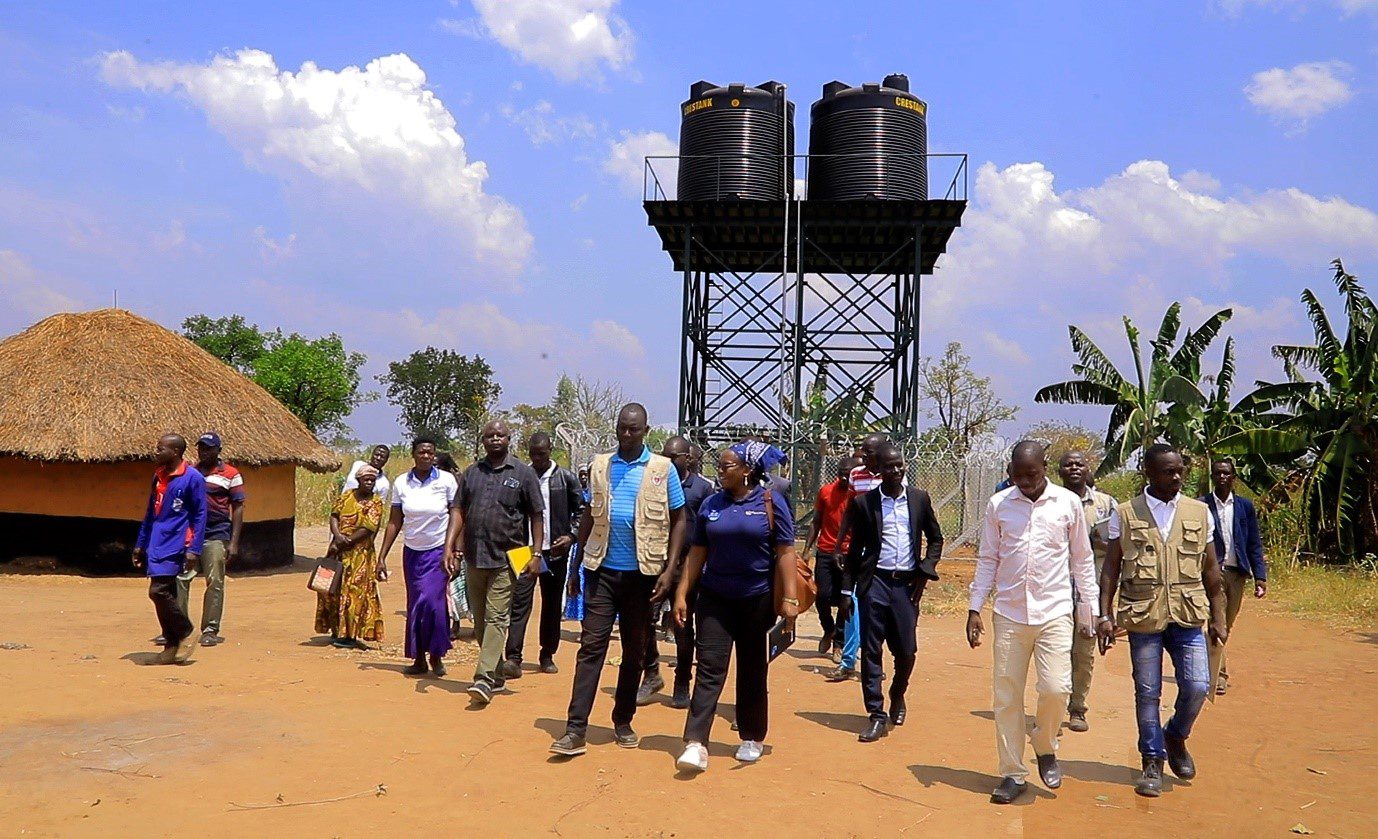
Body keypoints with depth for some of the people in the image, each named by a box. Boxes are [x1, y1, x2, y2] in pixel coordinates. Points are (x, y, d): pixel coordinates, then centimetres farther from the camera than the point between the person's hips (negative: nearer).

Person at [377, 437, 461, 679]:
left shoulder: (446, 480, -6)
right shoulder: (401, 483, 1)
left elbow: (456, 514, -3)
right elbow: (394, 522, 5)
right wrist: (382, 557, 3)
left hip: (438, 551, -3)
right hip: (412, 552, 3)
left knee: (432, 600, -14)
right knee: (414, 605, 5)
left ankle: (436, 654, 3)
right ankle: (419, 659, 15)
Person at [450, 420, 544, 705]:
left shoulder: (524, 473, 0)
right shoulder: (471, 473, 11)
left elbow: (536, 516, 0)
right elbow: (460, 511, 13)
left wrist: (536, 554, -7)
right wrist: (450, 545, 2)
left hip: (505, 558, -5)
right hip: (474, 557, 5)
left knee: (496, 618, -9)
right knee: (479, 619, 12)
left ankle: (485, 679, -11)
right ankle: (497, 674, 25)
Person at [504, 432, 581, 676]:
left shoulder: (566, 478, 2)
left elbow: (581, 511, 6)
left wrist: (571, 536, -7)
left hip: (555, 550, 1)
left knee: (552, 605, 10)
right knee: (520, 601, -9)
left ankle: (547, 655, 21)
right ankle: (513, 658, -11)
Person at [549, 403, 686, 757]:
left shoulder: (662, 469, -1)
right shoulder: (600, 466, 6)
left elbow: (678, 520, 0)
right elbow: (589, 516, 12)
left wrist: (669, 570, -8)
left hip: (642, 572, -1)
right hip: (602, 570, 1)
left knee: (635, 651, 10)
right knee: (591, 647, -4)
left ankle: (623, 722, 25)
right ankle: (575, 730, -4)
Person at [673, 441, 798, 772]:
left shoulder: (771, 502, -5)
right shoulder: (711, 504, 5)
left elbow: (785, 552, -6)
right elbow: (697, 553, 8)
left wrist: (789, 597, -12)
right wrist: (682, 594, 4)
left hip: (757, 599, -2)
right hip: (715, 598, 2)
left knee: (752, 672, 10)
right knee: (709, 669, -5)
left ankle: (752, 739, 26)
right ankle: (696, 744, -8)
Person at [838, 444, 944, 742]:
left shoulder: (919, 499, 6)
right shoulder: (863, 503, 1)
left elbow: (935, 538, 15)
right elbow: (854, 549, 5)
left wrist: (925, 571, 2)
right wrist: (847, 590, 2)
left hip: (907, 583, 1)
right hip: (875, 583, -1)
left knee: (906, 651, 3)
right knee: (871, 651, -2)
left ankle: (897, 696, 33)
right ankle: (876, 715, 7)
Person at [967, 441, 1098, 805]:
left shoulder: (1068, 503, 1)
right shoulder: (998, 504, 2)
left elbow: (1082, 559, 8)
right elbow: (988, 559, 7)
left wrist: (1093, 608, 5)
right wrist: (975, 608, 3)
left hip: (1054, 613, -1)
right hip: (1009, 614, 1)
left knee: (1056, 687, -11)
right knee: (1006, 697, 4)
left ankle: (1045, 747, 19)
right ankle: (1013, 774, 18)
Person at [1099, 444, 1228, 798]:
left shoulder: (1199, 513, 6)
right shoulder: (1125, 515, 0)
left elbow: (1211, 571, 11)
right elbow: (1111, 569, 2)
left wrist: (1218, 618, 7)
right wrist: (1105, 615, -5)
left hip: (1188, 615, 2)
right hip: (1143, 617, -1)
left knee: (1197, 686, -6)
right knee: (1147, 692, 5)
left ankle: (1176, 737, 24)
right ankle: (1153, 763, 19)